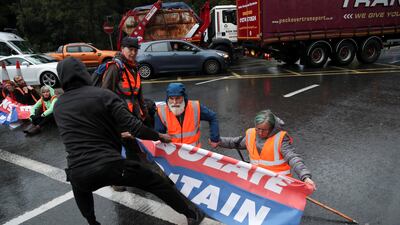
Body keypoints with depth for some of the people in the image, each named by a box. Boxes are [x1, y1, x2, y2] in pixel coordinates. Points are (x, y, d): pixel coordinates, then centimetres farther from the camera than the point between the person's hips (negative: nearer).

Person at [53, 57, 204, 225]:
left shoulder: (58, 107, 13)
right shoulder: (103, 95, -4)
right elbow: (132, 125, -12)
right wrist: (159, 136, 5)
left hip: (79, 173, 4)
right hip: (110, 166, -4)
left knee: (80, 188, 41)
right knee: (156, 182, 13)